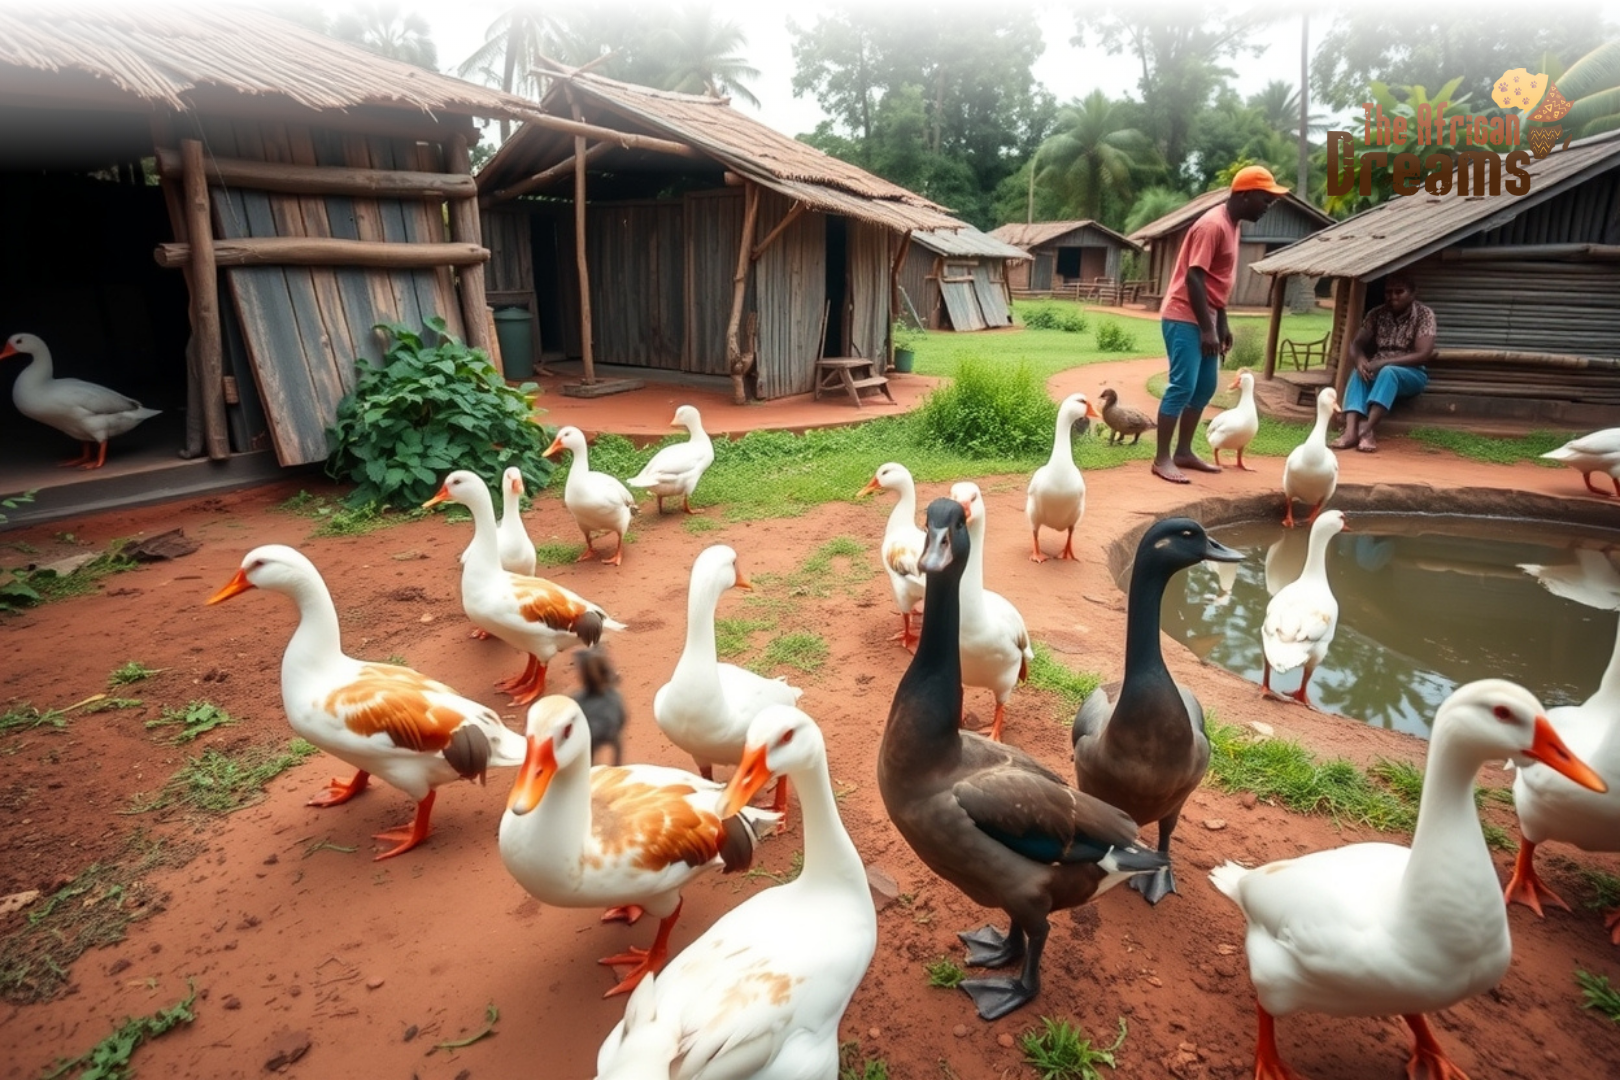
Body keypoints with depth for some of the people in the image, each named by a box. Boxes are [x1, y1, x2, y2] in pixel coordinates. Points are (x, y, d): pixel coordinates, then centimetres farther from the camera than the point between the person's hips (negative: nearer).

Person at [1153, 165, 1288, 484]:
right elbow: (1194, 278, -21)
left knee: (1205, 387, 11)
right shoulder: (1213, 225, -16)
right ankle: (1162, 458, -8)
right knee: (1183, 386, -12)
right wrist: (1207, 329, -21)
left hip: (1204, 320, 10)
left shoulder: (1231, 225, 14)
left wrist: (1222, 324, 18)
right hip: (1185, 318, -10)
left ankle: (1184, 452, 17)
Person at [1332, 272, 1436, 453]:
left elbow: (1424, 354, -16)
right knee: (1359, 373, -31)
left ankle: (1367, 430, -51)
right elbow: (1356, 344, 0)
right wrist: (1360, 361, -25)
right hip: (1378, 371, 3)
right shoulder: (1377, 314, 5)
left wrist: (1382, 363, -26)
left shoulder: (1424, 314, -7)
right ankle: (1351, 430, -50)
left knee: (1388, 372, -38)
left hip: (1411, 374, -3)